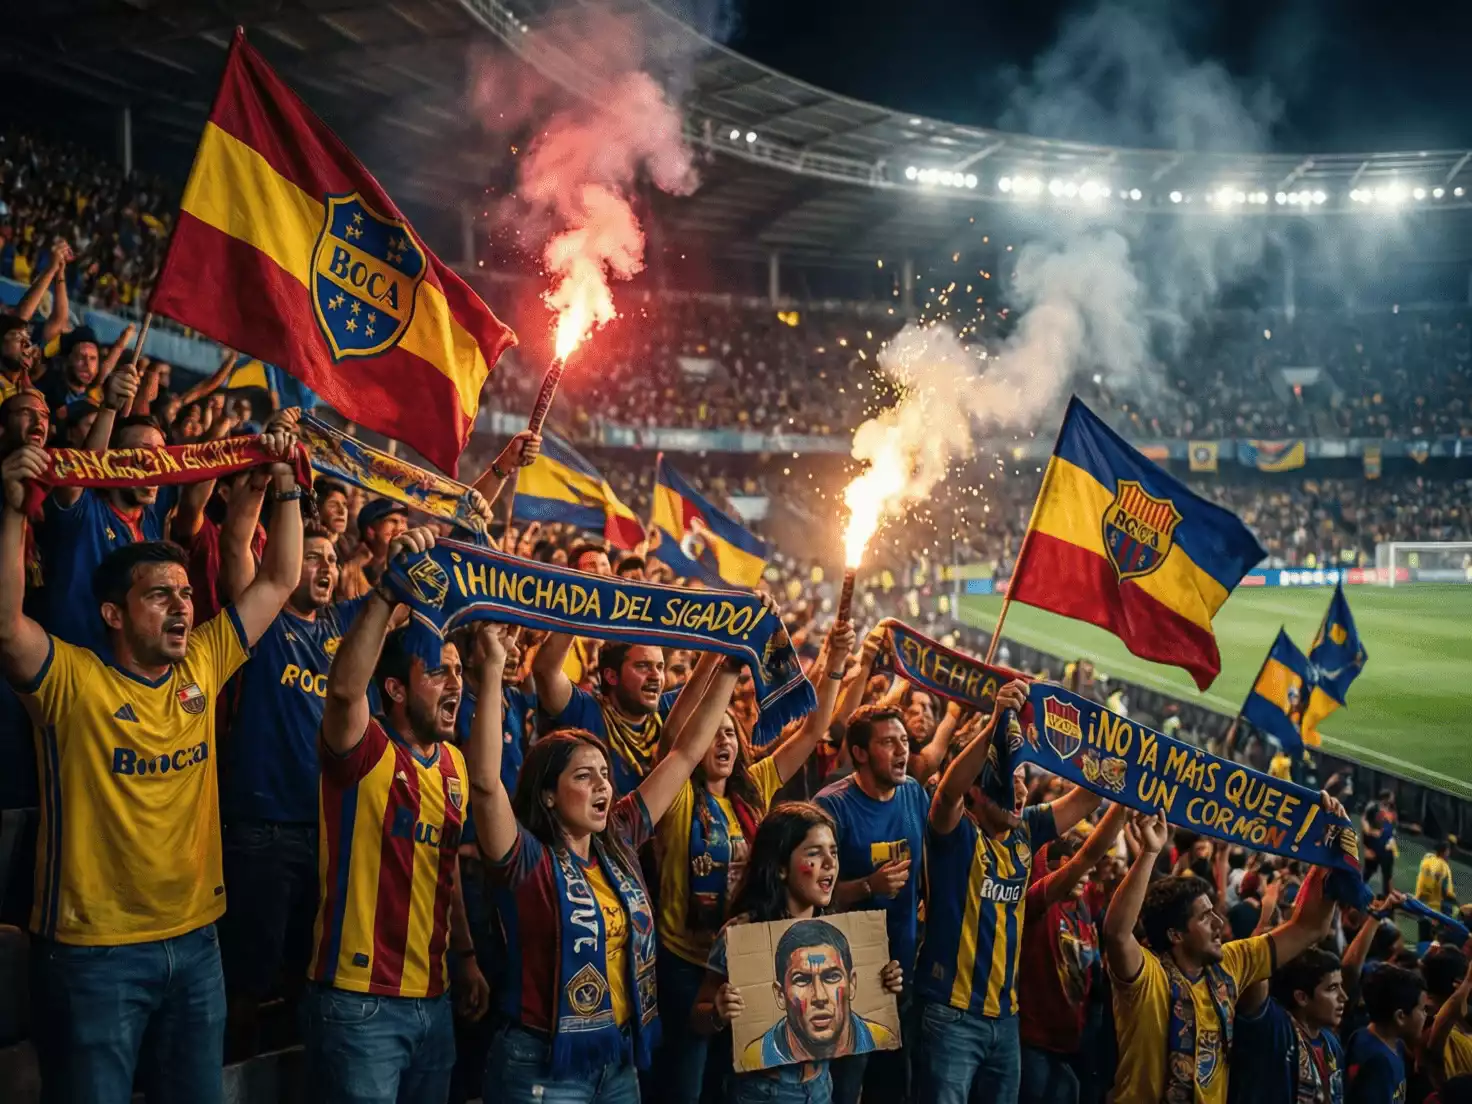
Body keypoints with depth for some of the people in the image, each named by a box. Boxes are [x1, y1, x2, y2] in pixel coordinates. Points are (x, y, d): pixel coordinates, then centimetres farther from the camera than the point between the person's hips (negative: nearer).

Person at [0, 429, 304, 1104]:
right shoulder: (73, 681, -10)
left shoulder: (202, 667, 5)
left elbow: (279, 581, 10)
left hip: (195, 939, 5)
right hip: (94, 949, -5)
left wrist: (285, 487, 4)